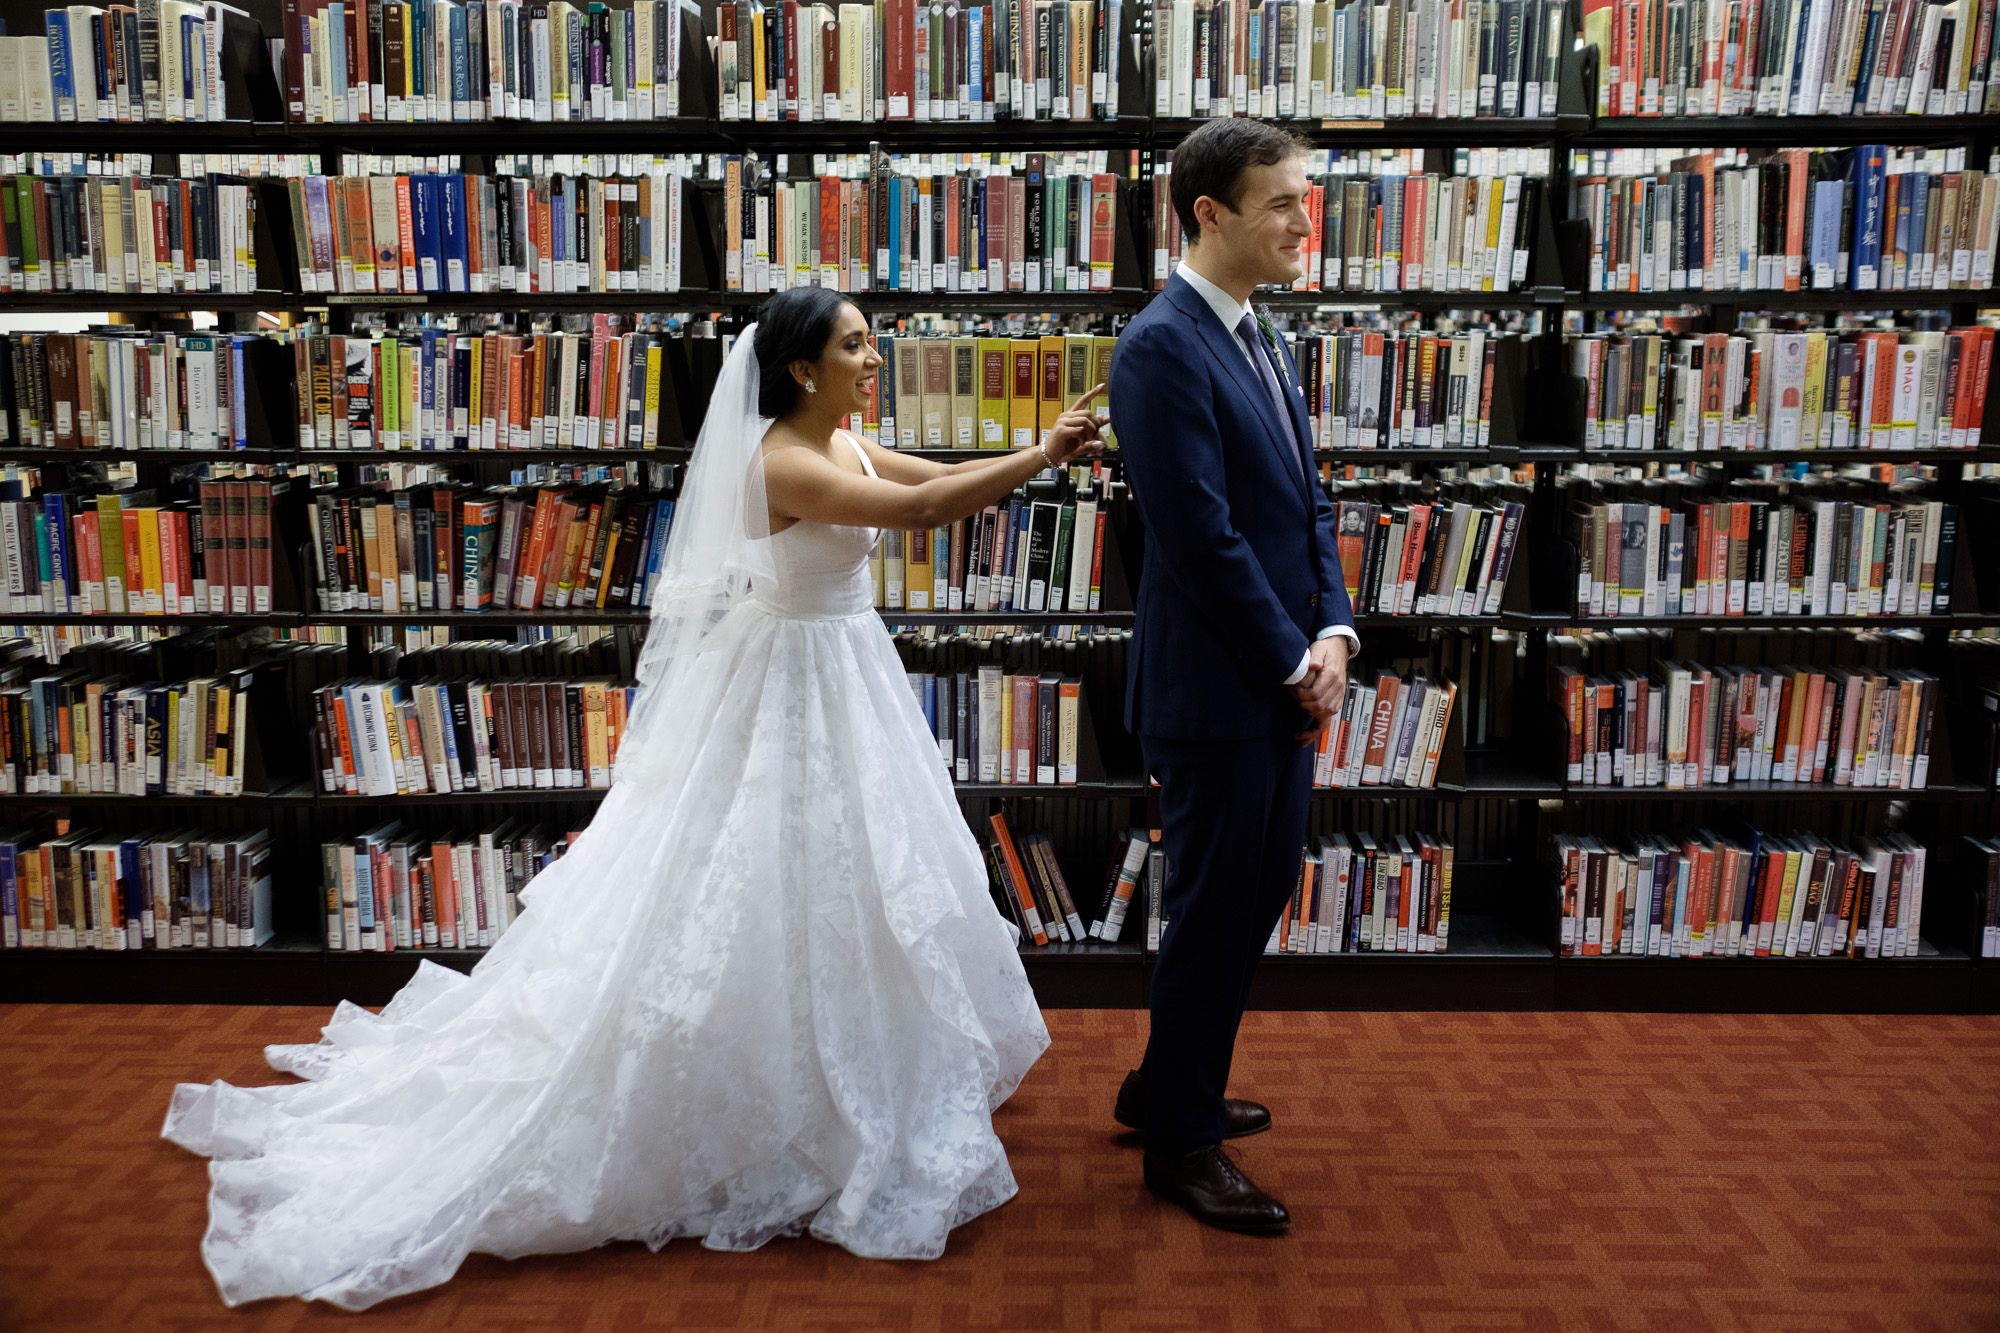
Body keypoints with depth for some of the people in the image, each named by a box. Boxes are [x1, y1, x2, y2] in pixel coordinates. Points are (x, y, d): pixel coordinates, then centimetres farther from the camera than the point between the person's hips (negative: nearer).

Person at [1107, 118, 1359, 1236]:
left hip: (1286, 682, 9)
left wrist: (1334, 632, -1)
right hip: (1217, 690, -9)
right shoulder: (1163, 349, -17)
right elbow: (1205, 538, -21)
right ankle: (1182, 1141, 23)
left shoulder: (1264, 338, 13)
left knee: (1262, 892, 19)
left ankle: (1170, 1088, 38)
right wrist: (1297, 662, -13)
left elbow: (1310, 502, 13)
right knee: (1216, 912, 3)